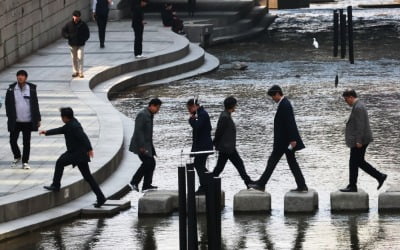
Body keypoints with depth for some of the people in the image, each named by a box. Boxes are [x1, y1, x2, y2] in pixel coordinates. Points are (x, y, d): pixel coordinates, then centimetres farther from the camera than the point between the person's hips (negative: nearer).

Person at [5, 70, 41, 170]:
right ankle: (17, 157, 28)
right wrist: (10, 117, -5)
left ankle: (25, 161, 14)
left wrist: (37, 119, 1)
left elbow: (35, 105, 3)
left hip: (28, 121, 0)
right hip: (15, 122, 0)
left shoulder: (31, 89, -1)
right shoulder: (11, 89, -2)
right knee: (13, 140, 3)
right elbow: (8, 104, 2)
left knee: (26, 142, 4)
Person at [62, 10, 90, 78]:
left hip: (81, 45, -2)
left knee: (80, 58, -10)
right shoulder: (69, 24, -1)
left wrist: (83, 39, -14)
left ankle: (81, 72, -6)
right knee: (74, 58, 10)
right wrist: (68, 36, -11)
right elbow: (63, 32, 6)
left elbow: (87, 34, 2)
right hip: (72, 44, 3)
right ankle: (75, 71, 22)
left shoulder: (83, 24, -4)